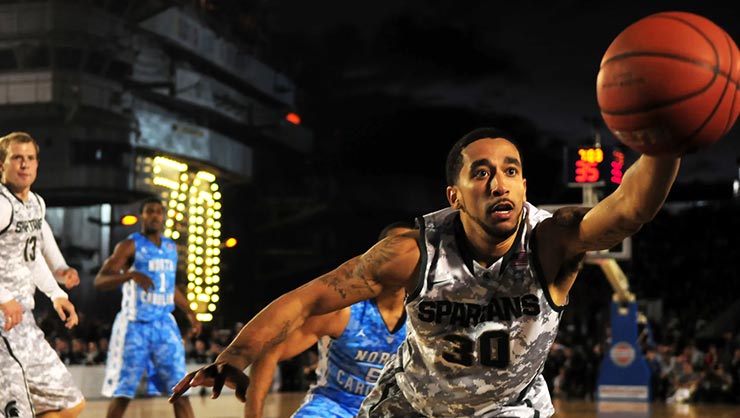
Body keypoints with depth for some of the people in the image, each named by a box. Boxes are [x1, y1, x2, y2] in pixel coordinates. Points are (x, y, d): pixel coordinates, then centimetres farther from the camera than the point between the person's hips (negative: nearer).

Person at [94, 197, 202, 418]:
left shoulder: (170, 247, 13)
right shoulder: (130, 245, -6)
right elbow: (99, 281, -16)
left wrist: (190, 313, 22)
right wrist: (131, 275, -32)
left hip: (164, 324, 5)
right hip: (134, 325, -5)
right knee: (122, 393, -1)